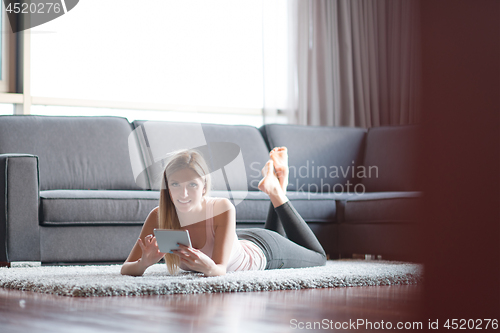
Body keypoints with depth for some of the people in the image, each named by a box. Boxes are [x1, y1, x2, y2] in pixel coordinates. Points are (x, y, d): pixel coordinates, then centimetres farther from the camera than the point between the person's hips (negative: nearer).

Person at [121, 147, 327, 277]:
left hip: (261, 249, -4)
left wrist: (209, 268, -68)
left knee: (318, 257, 28)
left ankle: (277, 192, 30)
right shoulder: (158, 217, -34)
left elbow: (221, 269, -45)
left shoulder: (223, 209, -43)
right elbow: (126, 268, -35)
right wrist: (143, 263, -58)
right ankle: (274, 191, 43)